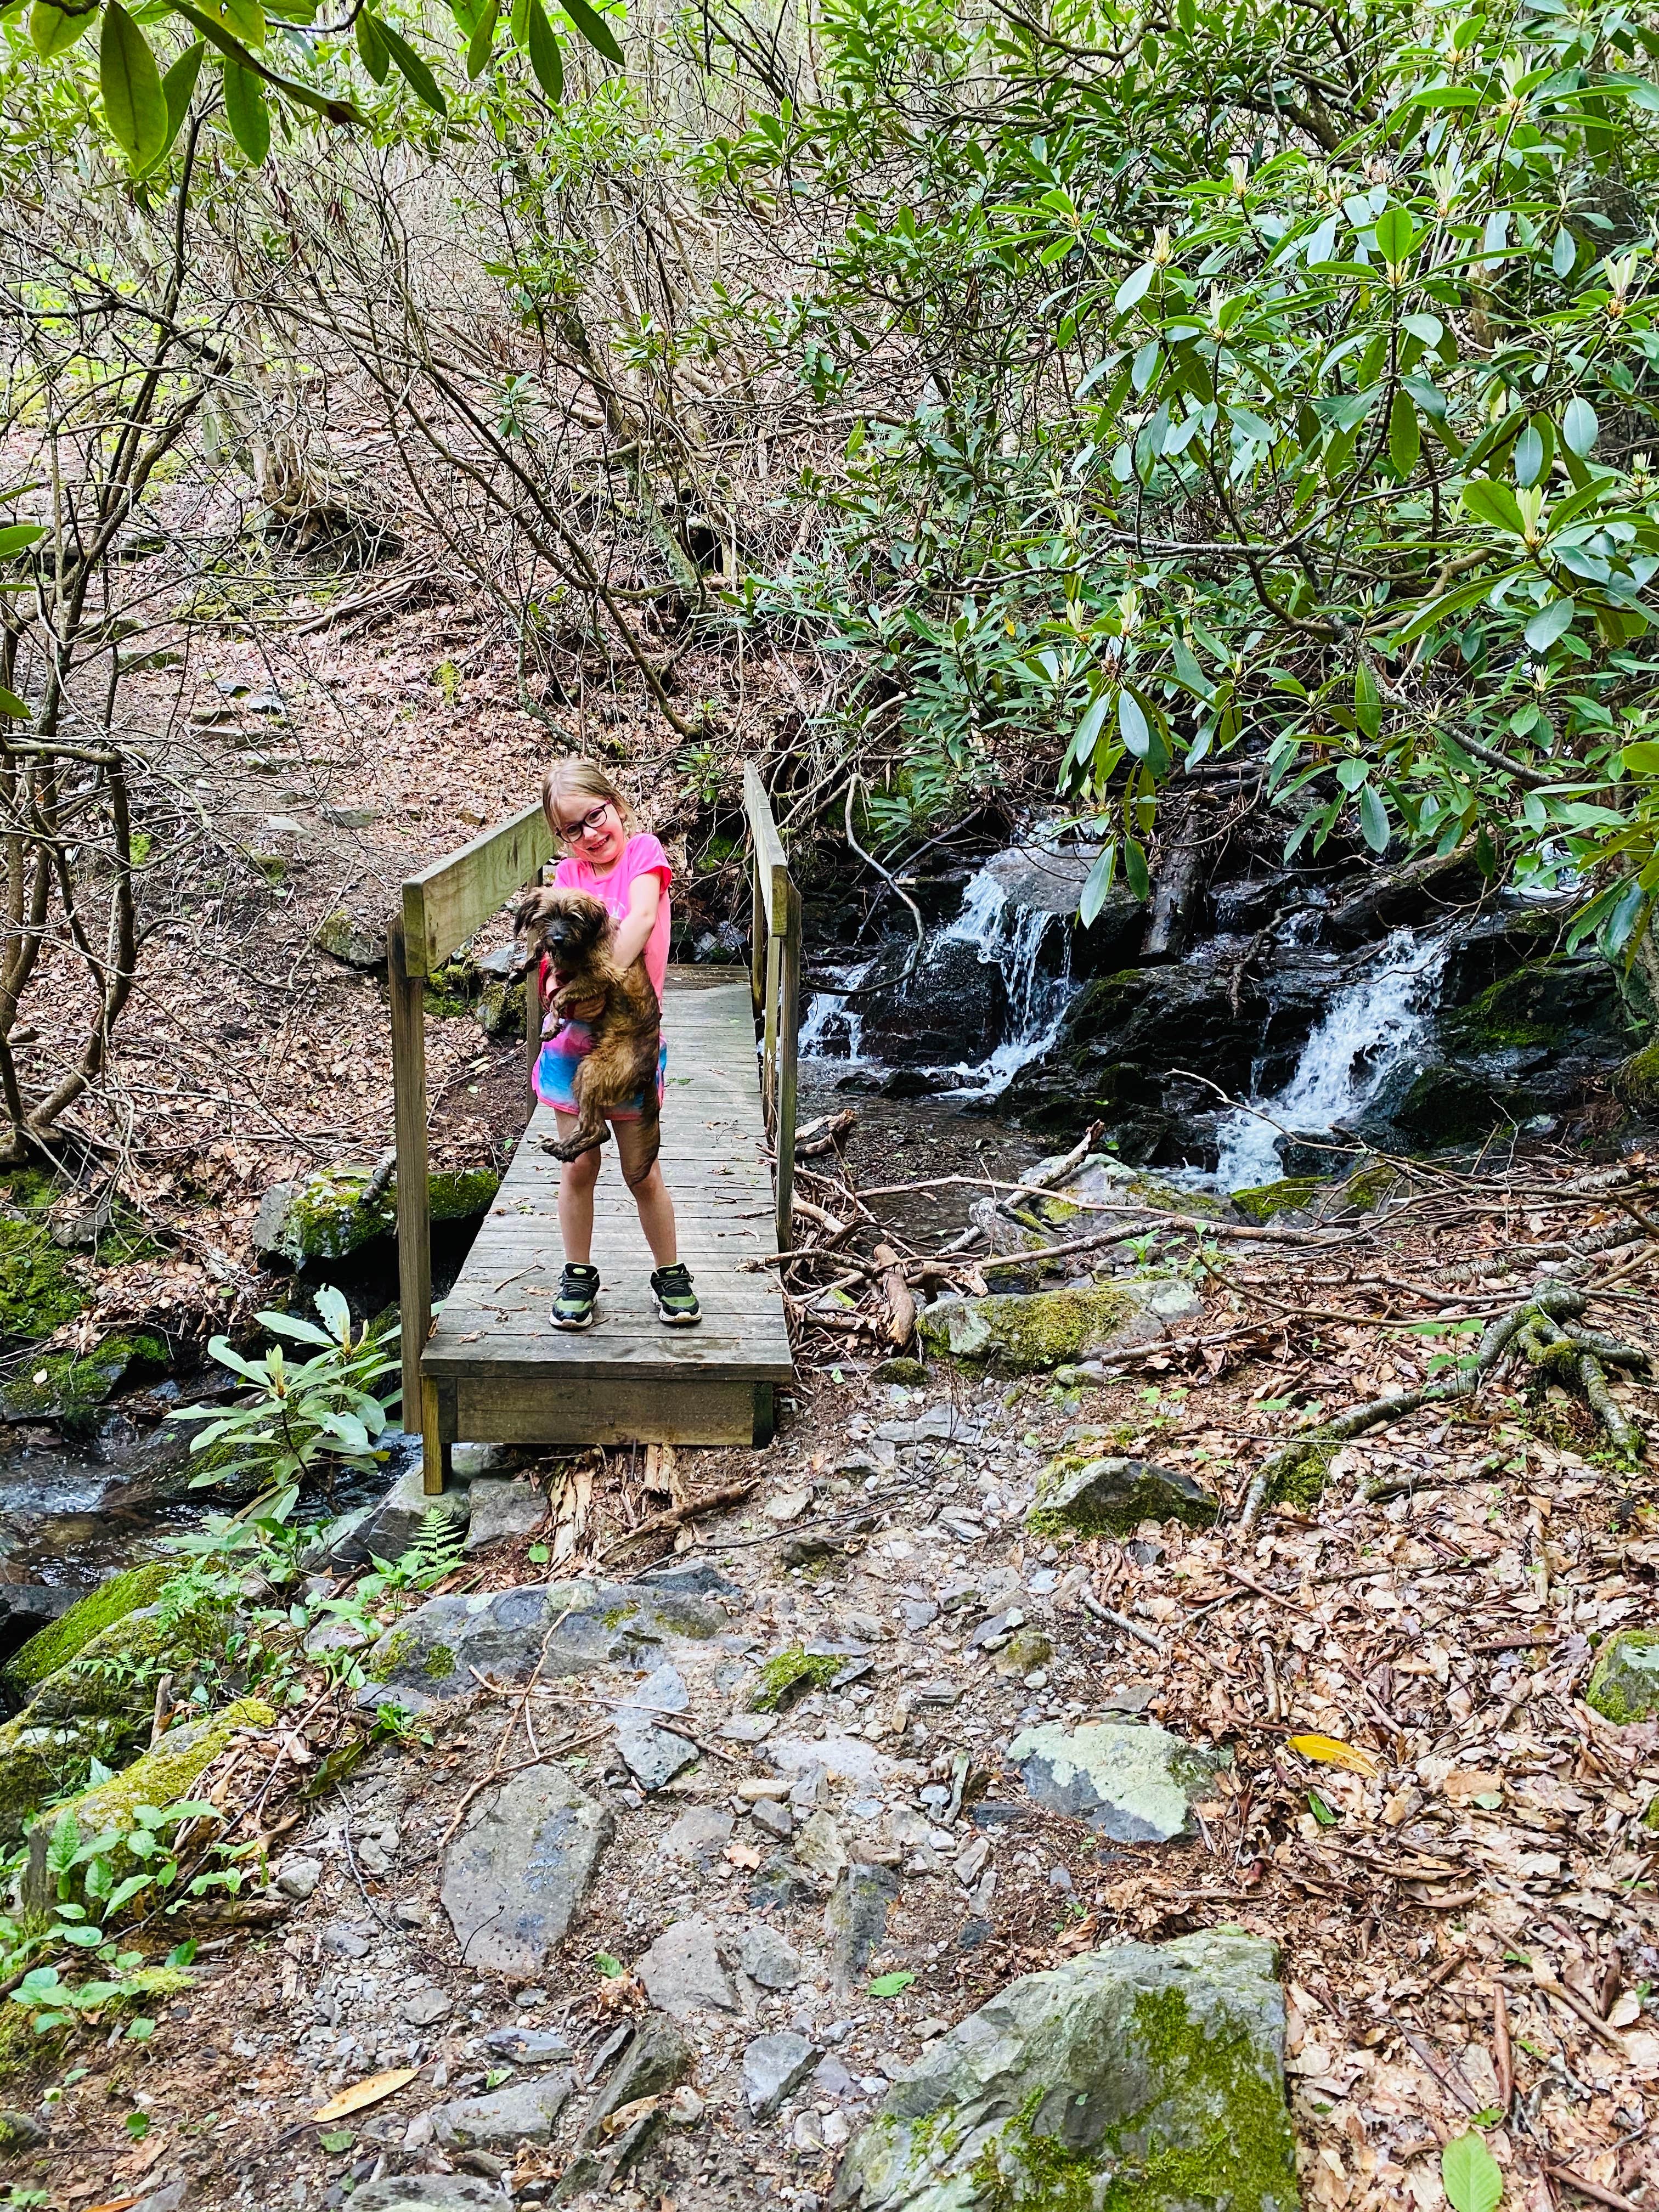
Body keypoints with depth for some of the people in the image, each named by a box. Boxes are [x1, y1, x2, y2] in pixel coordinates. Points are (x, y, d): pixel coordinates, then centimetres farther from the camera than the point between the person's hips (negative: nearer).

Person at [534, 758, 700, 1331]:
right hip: (571, 1040, 3)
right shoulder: (568, 874, 5)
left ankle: (670, 1273, 24)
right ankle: (579, 1275, 26)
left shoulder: (643, 851, -6)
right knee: (579, 1166, 9)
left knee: (641, 1172, 5)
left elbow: (643, 918, -24)